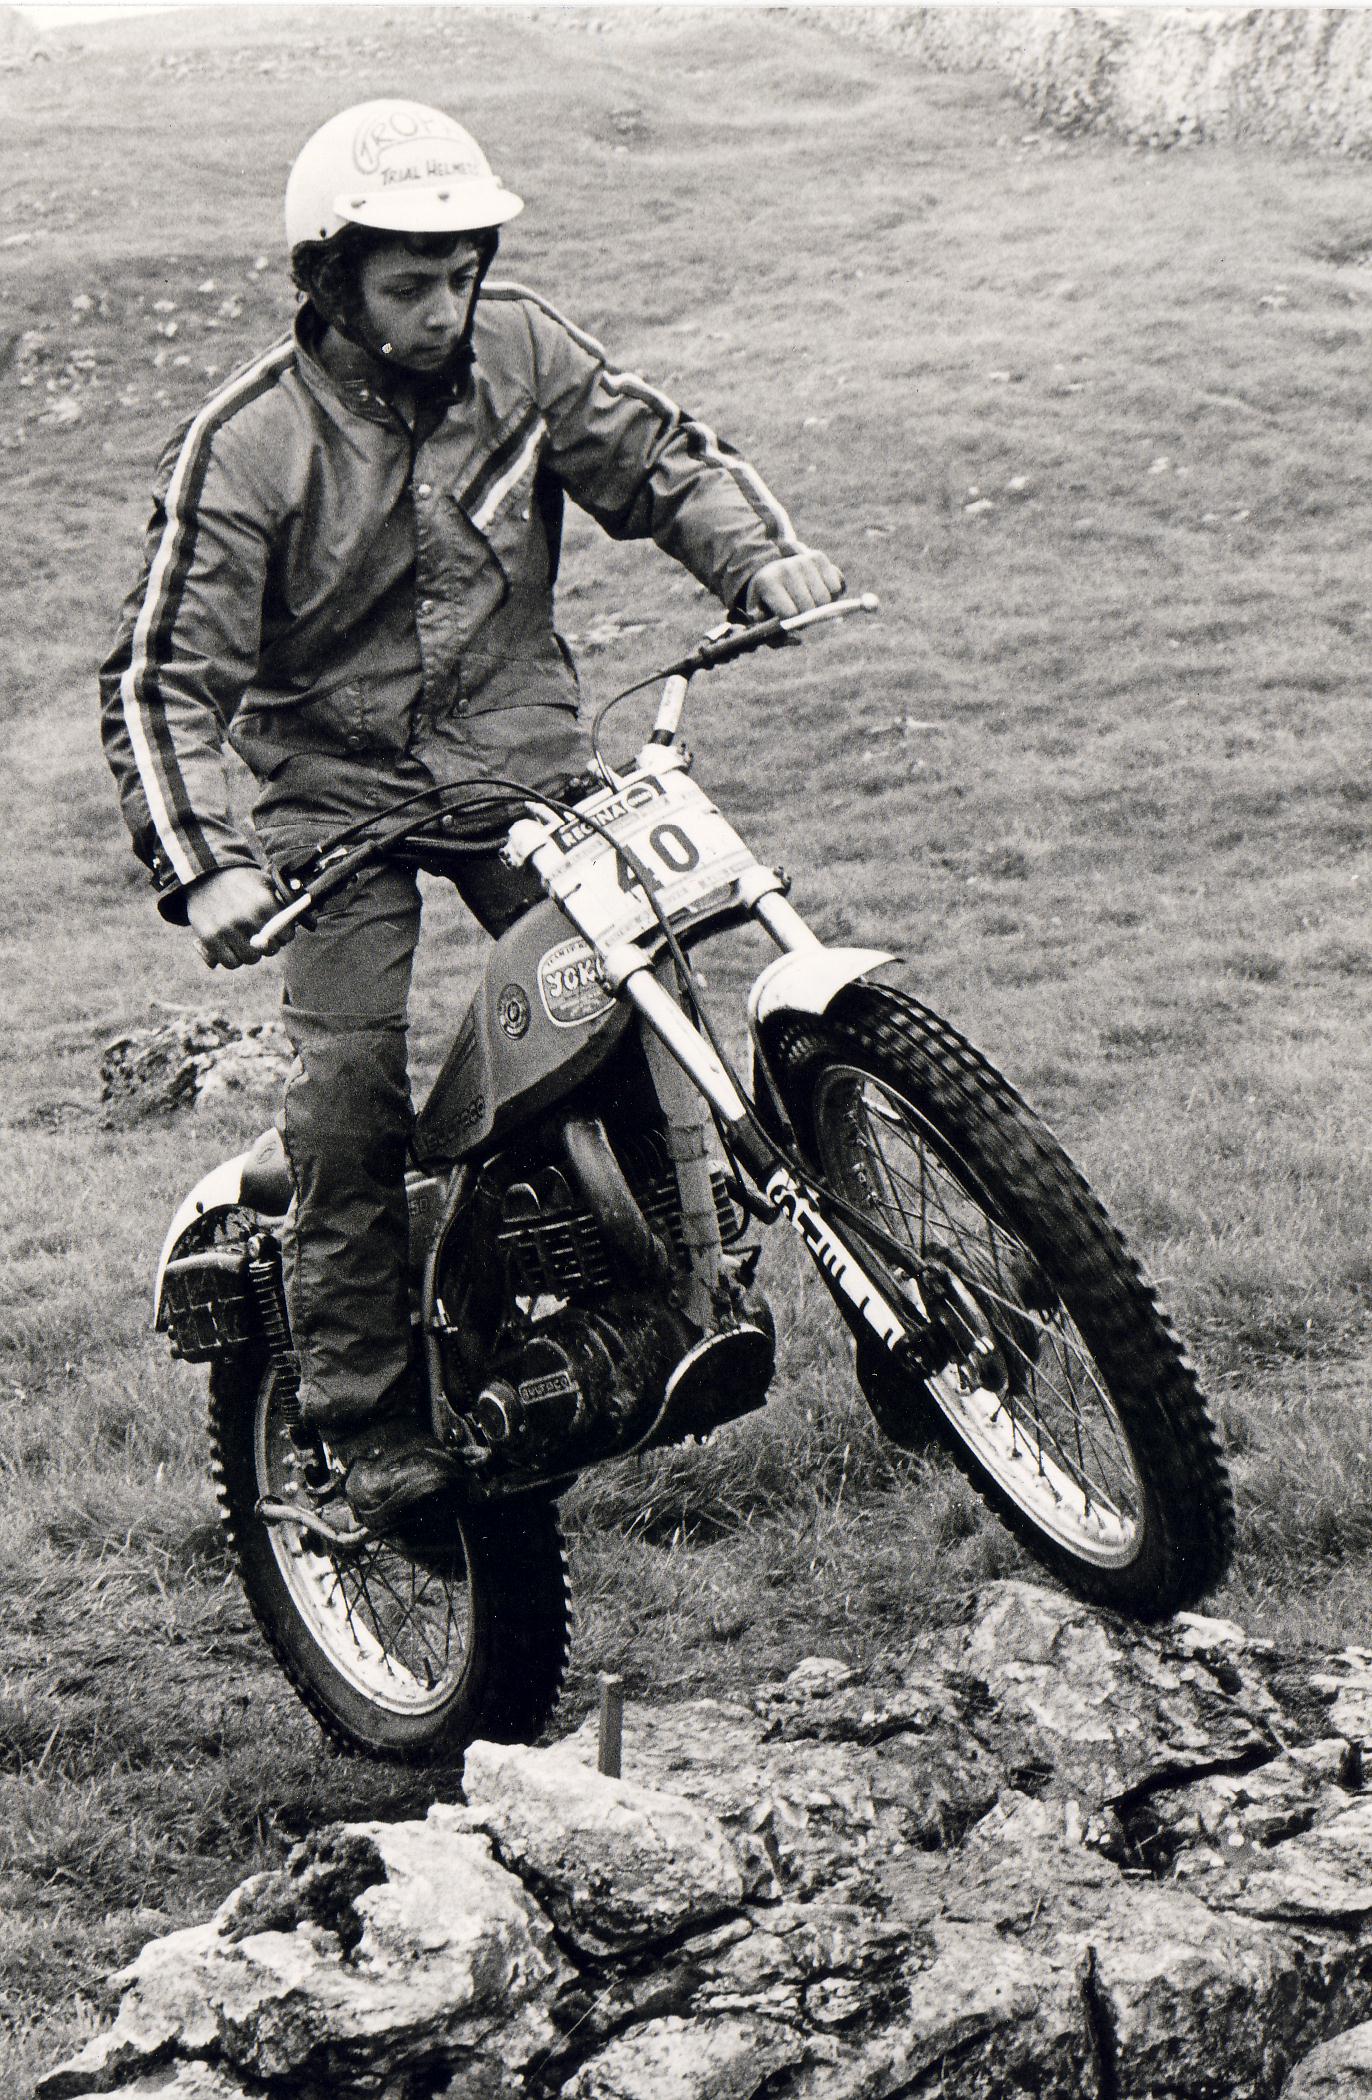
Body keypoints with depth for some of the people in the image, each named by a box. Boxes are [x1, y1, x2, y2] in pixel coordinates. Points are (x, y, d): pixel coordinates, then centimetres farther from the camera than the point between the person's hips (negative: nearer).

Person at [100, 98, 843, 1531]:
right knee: (351, 1081, -16)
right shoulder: (250, 445, -15)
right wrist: (202, 864, -29)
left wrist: (760, 554, -13)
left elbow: (655, 456, 8)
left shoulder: (522, 353, -4)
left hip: (518, 747, 3)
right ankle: (366, 1420, -4)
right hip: (335, 778, -3)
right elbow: (163, 673, -16)